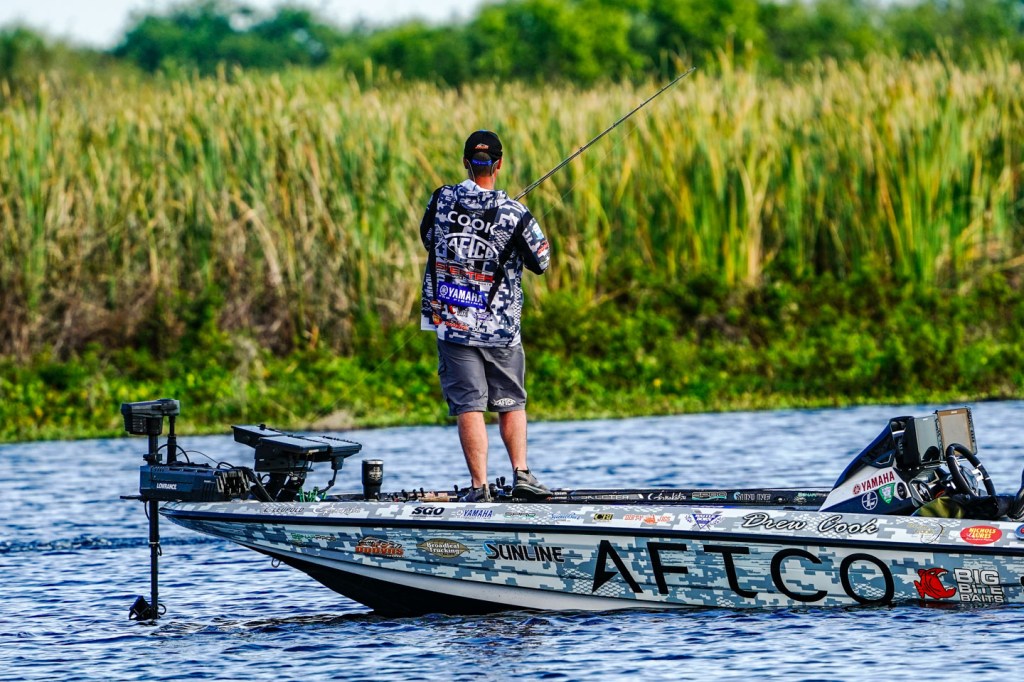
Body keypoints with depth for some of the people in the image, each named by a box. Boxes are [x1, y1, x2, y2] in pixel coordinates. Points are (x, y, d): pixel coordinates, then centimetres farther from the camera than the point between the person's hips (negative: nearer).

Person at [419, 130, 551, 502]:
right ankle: (521, 473, 5)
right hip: (500, 327, -1)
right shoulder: (515, 214, -12)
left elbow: (428, 237, 15)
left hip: (451, 322, 1)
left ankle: (479, 486, -5)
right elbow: (541, 262, 2)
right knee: (512, 402, 14)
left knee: (468, 405, 0)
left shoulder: (442, 200, -5)